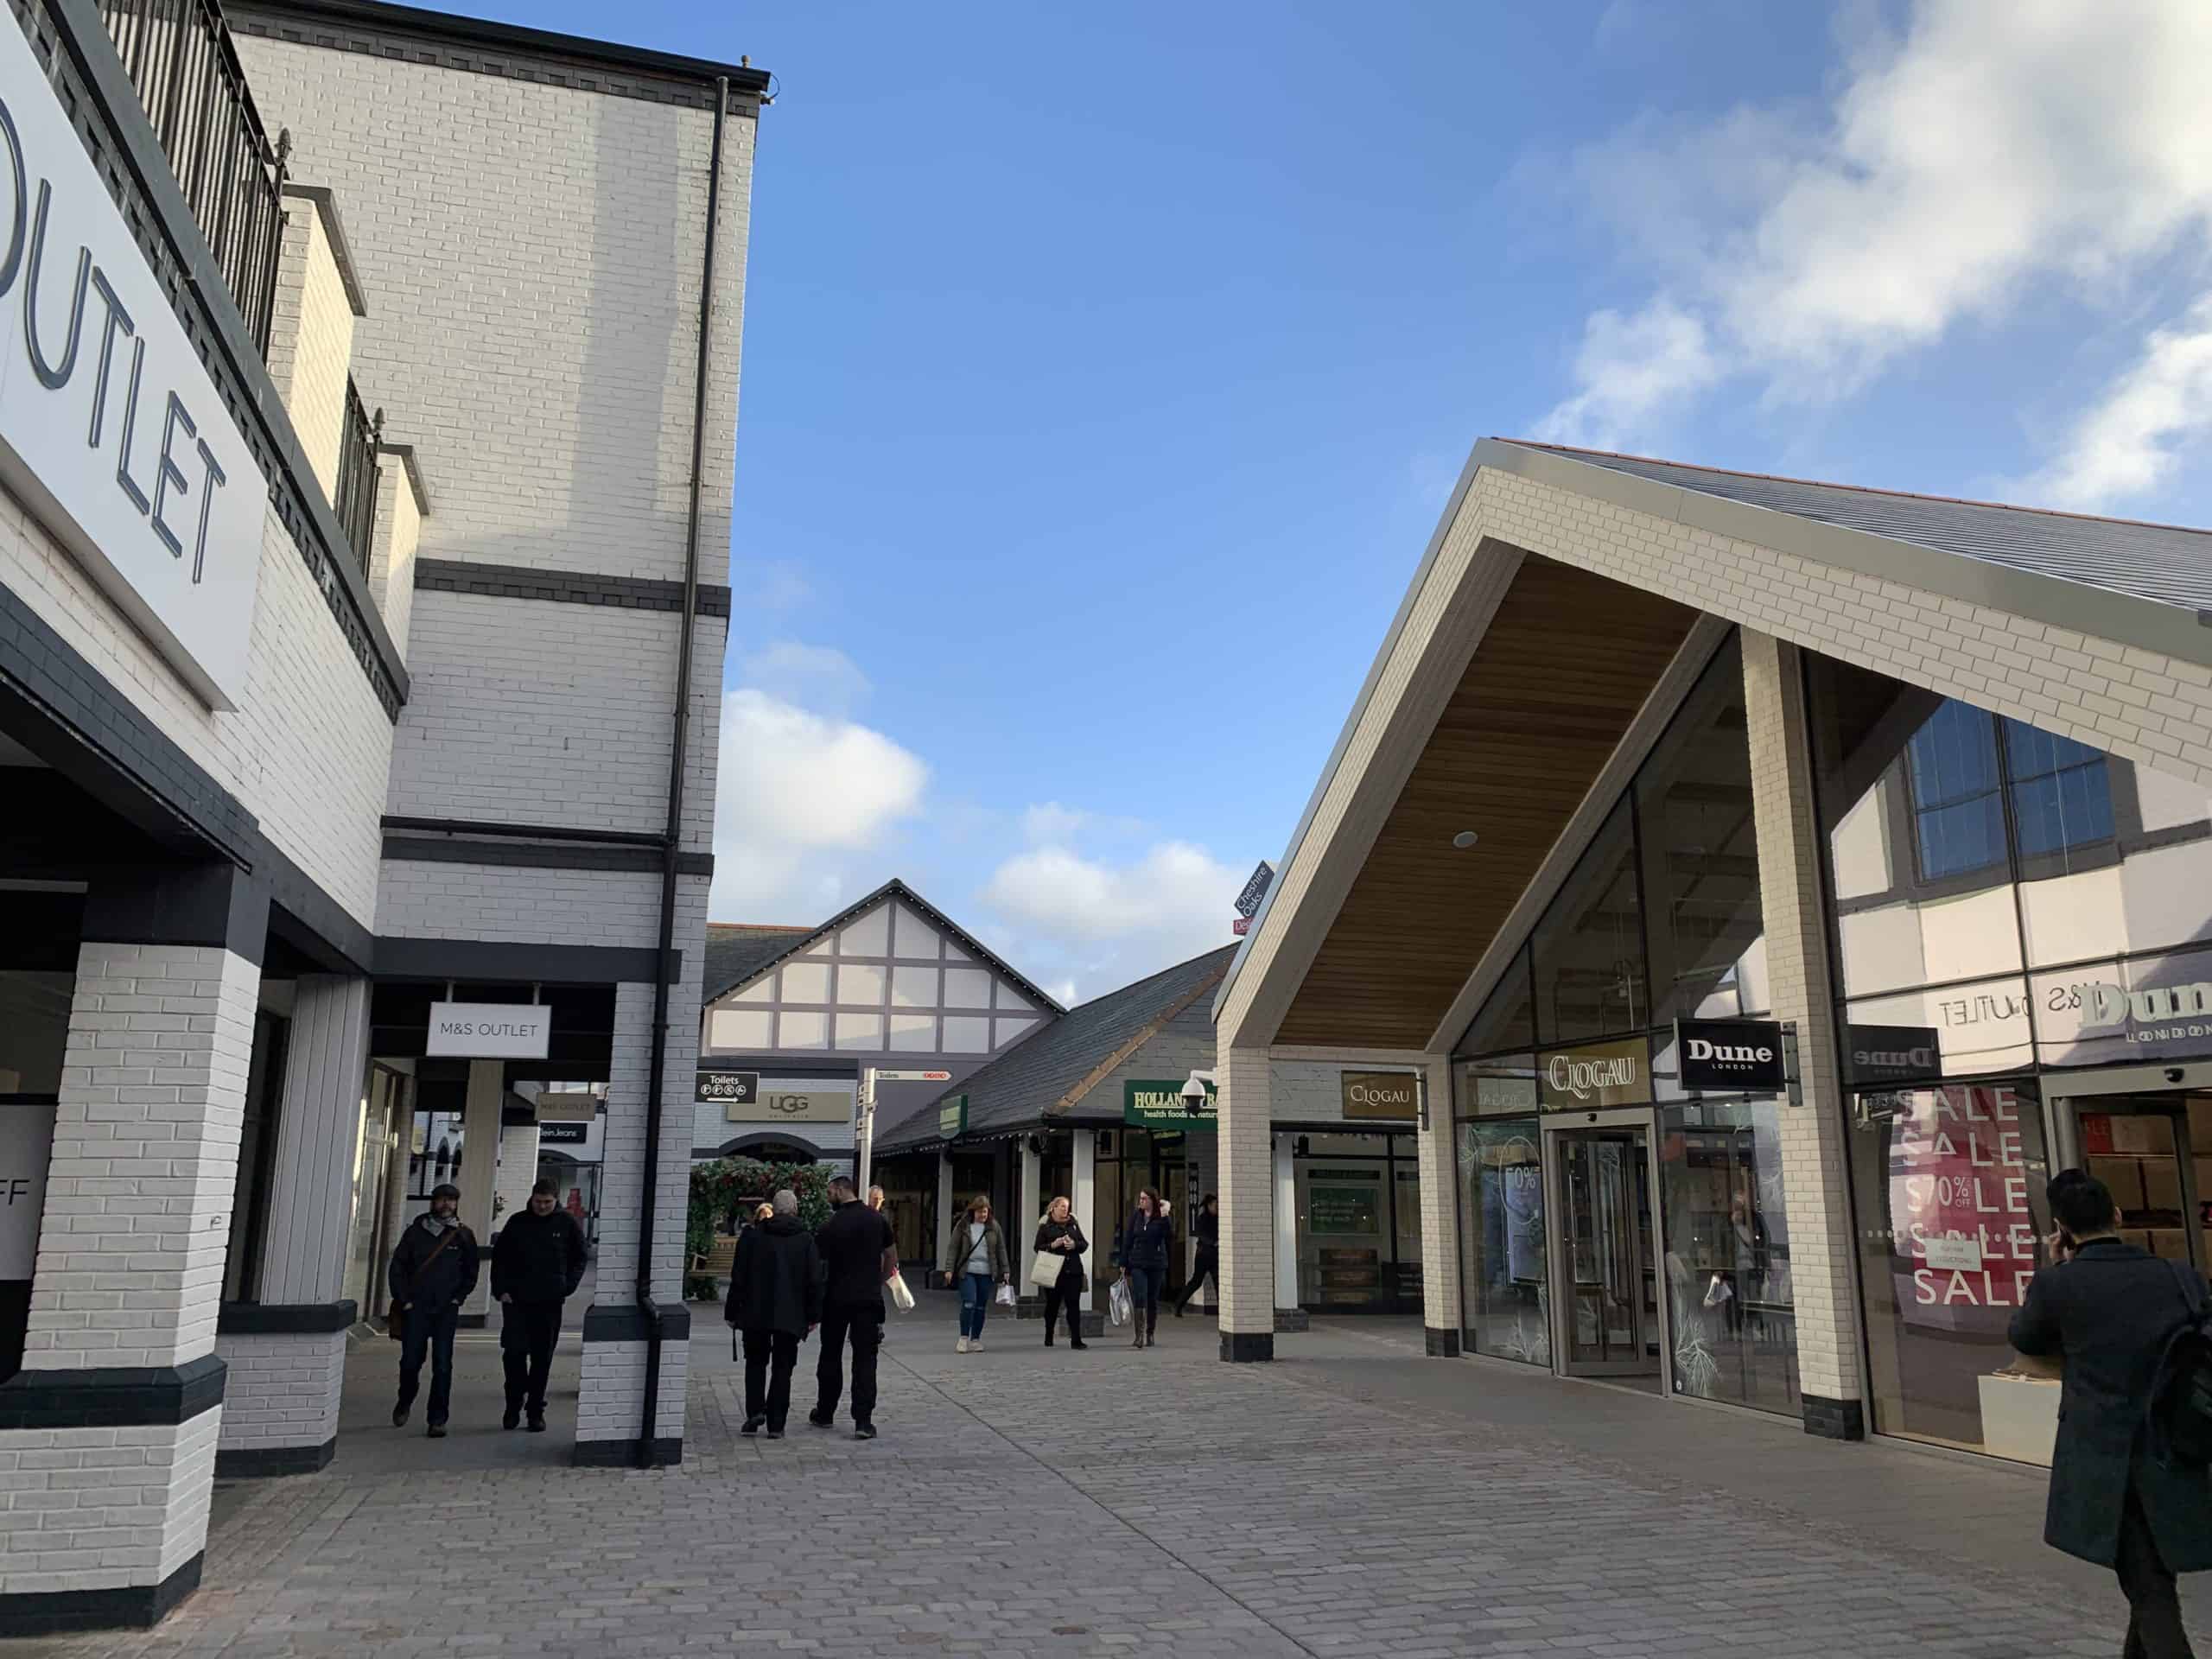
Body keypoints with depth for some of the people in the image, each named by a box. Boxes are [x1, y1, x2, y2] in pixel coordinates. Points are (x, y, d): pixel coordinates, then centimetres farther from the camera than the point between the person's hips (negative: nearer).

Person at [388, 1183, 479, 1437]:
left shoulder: (463, 1236, 5)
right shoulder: (416, 1231, 4)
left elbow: (471, 1273, 13)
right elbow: (398, 1266, 5)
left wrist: (459, 1298, 2)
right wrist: (404, 1300, -2)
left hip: (446, 1310, 0)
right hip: (416, 1308, 0)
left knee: (442, 1366, -5)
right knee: (410, 1361, 1)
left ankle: (438, 1420, 0)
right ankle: (404, 1403, 31)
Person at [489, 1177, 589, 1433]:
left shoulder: (567, 1223, 1)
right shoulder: (517, 1222, 2)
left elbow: (581, 1256, 9)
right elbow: (499, 1256, 7)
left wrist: (567, 1287, -1)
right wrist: (501, 1290, -2)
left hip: (549, 1302, 0)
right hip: (516, 1300, 0)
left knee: (542, 1358, 5)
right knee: (514, 1352, -6)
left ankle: (535, 1411, 15)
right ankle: (514, 1404, 13)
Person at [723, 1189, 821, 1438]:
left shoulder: (752, 1237, 0)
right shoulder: (806, 1240, -1)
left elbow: (738, 1279, 1)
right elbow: (815, 1282, -1)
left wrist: (732, 1312, 8)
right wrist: (813, 1315, 5)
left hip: (755, 1314, 0)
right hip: (791, 1316, 0)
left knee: (755, 1363, 16)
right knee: (782, 1368, 7)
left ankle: (755, 1412, 0)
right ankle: (776, 1424, 6)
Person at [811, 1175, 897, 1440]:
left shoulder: (832, 1225, -9)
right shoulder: (877, 1219, 2)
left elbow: (818, 1263, -8)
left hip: (837, 1299, -2)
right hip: (869, 1299, 2)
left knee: (831, 1356, 15)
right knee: (865, 1360, 1)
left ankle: (824, 1414, 26)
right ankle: (863, 1421, -7)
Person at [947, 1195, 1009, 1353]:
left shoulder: (993, 1227, 6)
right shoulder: (962, 1226, 0)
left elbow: (1001, 1249, 9)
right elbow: (954, 1248, 0)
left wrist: (1005, 1270, 5)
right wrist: (950, 1269, -6)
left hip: (986, 1273, 3)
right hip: (967, 1272, -2)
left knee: (981, 1307, 6)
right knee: (969, 1303, -14)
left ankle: (975, 1339, 16)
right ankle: (964, 1338, -3)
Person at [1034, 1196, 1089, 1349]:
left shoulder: (1073, 1224, 12)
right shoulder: (1045, 1226, 2)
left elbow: (1085, 1244, 11)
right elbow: (1038, 1247, -2)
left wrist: (1074, 1244, -9)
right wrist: (1052, 1245, -17)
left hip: (1073, 1271, 2)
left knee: (1074, 1305, -5)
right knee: (1052, 1305, 8)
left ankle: (1076, 1339, -5)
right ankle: (1048, 1338, 25)